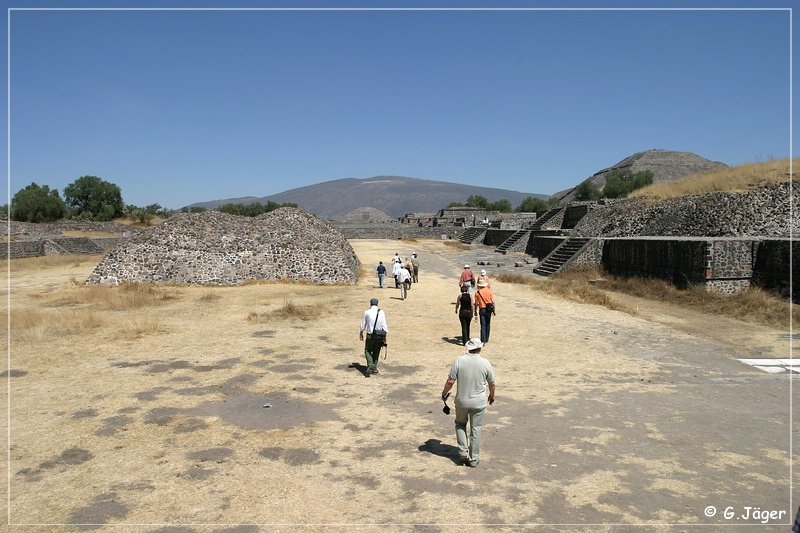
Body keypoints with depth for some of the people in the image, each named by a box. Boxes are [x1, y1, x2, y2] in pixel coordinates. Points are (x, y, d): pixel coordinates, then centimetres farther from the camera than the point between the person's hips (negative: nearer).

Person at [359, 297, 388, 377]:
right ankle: (374, 368, 21)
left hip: (370, 335, -1)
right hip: (380, 336, 2)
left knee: (368, 351, 12)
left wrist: (361, 334, 20)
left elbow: (363, 325, 5)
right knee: (376, 352, 17)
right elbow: (384, 325, -5)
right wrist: (385, 336, 1)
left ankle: (370, 364, -12)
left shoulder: (367, 312, -4)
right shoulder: (381, 312, -3)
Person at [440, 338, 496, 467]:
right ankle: (474, 459, 18)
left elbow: (450, 381, -11)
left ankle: (463, 451, 14)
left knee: (460, 424, 23)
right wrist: (492, 395, 21)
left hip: (461, 400, 0)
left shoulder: (459, 361, -12)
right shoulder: (485, 363, -8)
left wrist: (444, 394, 6)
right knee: (476, 429, 12)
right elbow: (492, 384, 2)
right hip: (478, 402, 0)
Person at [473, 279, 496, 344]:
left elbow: (476, 304, -2)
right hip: (489, 309, 2)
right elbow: (493, 301, -1)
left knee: (483, 326, -3)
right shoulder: (489, 291, 2)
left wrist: (476, 313, 5)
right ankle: (486, 339, 28)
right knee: (488, 324, 17)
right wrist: (493, 310, 7)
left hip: (482, 310, -2)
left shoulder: (477, 292, -3)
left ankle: (483, 341, -10)